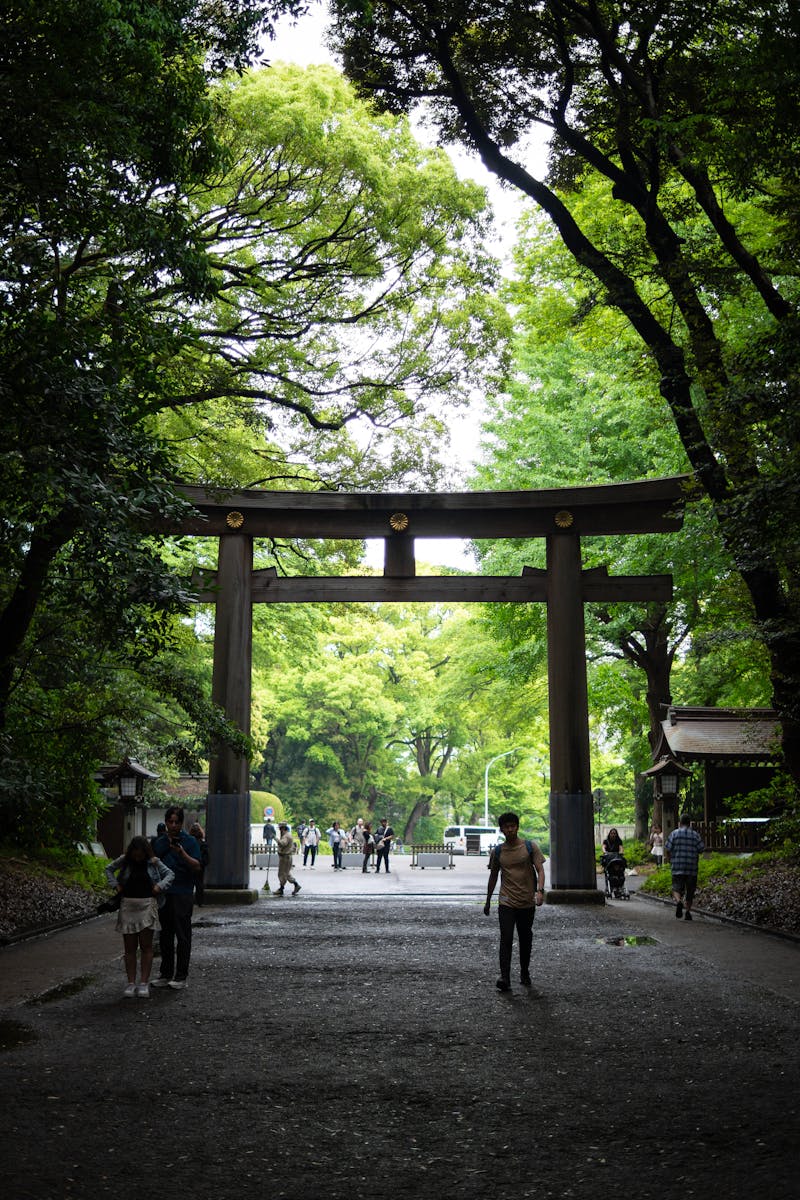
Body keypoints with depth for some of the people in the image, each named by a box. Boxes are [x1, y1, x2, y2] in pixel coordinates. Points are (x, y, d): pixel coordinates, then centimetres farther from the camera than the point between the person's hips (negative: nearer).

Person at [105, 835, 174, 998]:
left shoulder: (153, 863, 0)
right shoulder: (124, 860, 2)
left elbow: (170, 874, 7)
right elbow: (109, 869, 15)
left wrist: (160, 886, -8)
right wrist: (115, 884, 2)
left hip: (147, 905, -1)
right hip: (128, 905, 1)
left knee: (146, 946, -1)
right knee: (130, 947, 4)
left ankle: (144, 983, 2)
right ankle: (131, 983, 8)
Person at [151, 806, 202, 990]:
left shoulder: (189, 841, -2)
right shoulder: (160, 842, 13)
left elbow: (197, 866, -9)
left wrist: (182, 853, -23)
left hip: (182, 894, -5)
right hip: (163, 893, 5)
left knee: (182, 936, -2)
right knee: (165, 935, 11)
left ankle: (181, 976, 3)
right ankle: (166, 973, 20)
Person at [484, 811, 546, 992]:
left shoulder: (530, 847, -1)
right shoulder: (497, 852, 4)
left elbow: (540, 870, -6)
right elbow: (493, 877, 14)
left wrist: (540, 890, -23)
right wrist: (488, 901, 19)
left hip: (528, 902, 0)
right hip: (507, 903, 0)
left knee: (525, 939, 13)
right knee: (506, 939, -12)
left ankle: (525, 972, 32)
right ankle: (504, 979, -18)